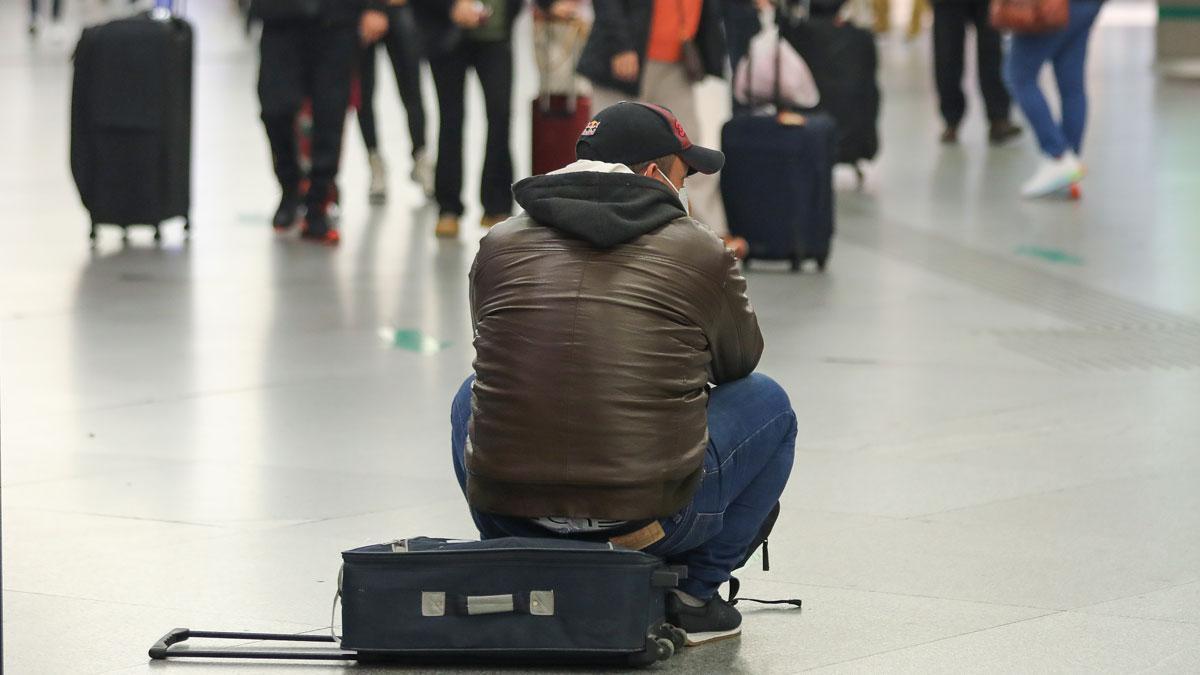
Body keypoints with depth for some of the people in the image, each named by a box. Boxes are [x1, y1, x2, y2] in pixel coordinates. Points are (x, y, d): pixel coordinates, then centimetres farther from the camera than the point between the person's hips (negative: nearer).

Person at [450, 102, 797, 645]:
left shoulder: (500, 243, 8)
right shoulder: (701, 251, 0)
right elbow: (739, 360, 19)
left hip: (509, 509, 3)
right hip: (657, 513, -3)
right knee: (764, 402, 23)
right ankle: (693, 592, 18)